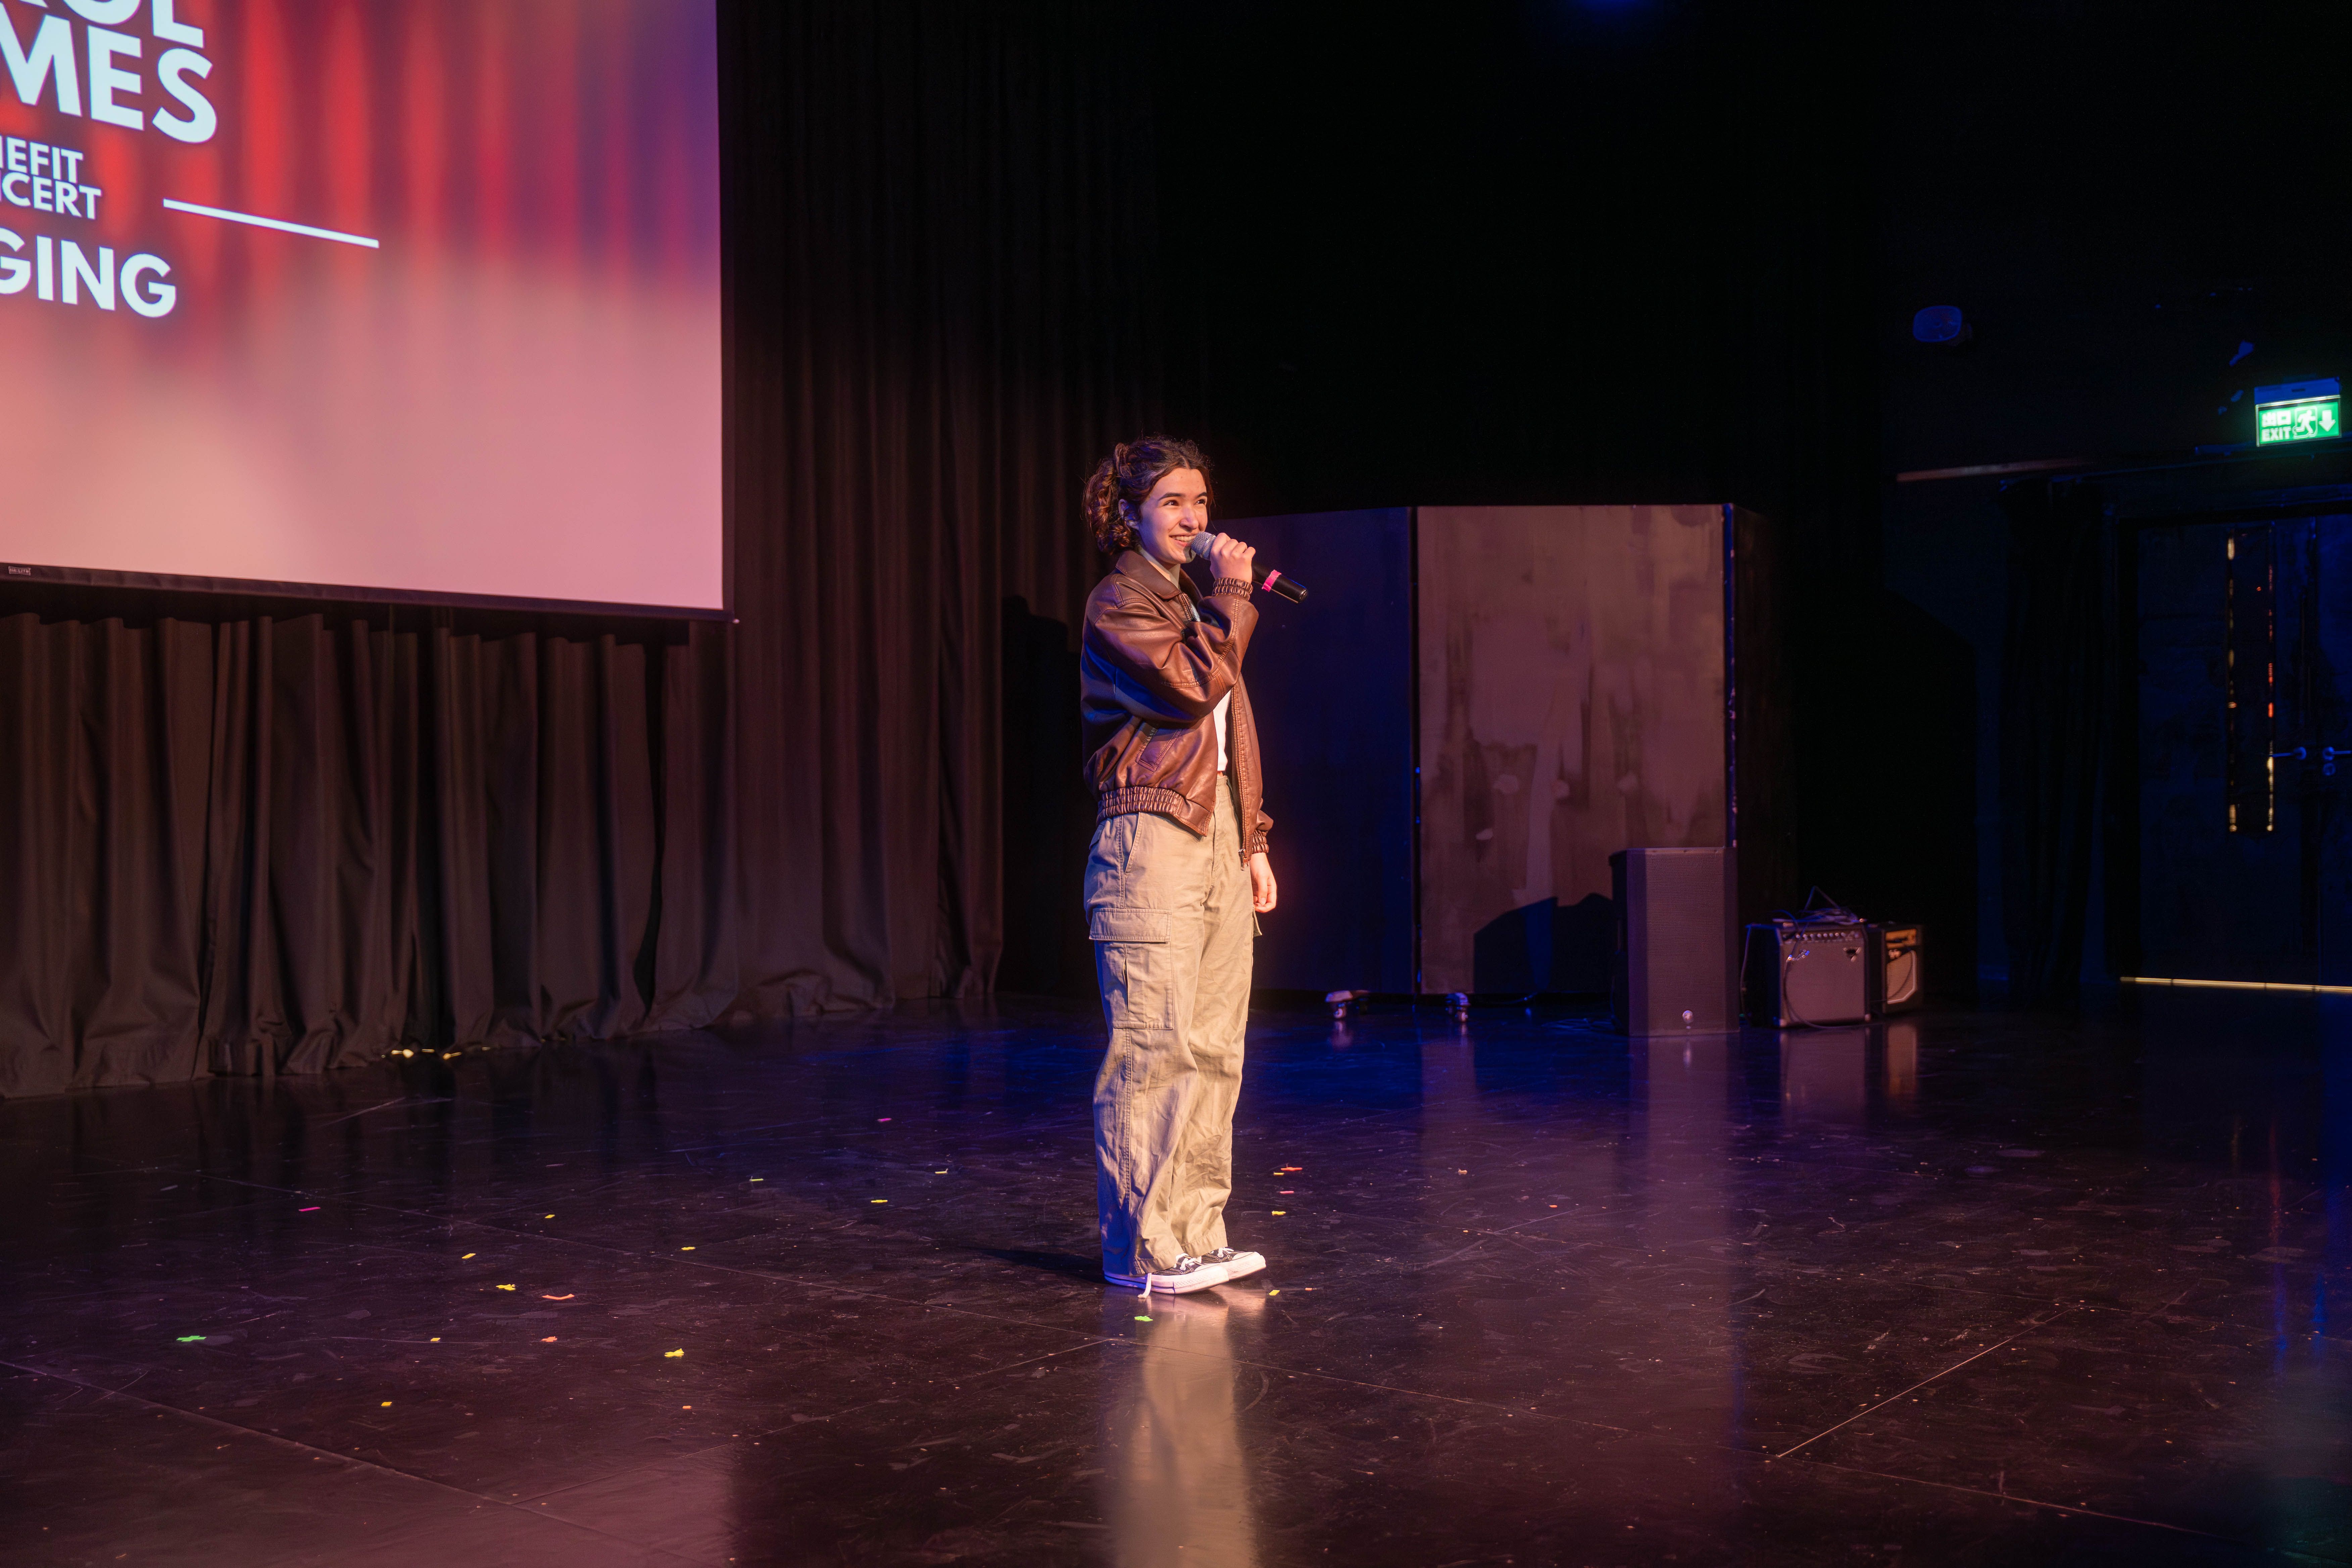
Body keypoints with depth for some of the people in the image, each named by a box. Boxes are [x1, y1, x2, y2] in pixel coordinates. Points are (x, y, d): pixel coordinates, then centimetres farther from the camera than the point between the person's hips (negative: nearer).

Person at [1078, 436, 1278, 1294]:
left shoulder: (1193, 603, 23)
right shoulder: (1118, 603, -4)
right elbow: (1193, 686, -19)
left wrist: (1254, 843, 18)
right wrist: (1232, 596, -8)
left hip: (1219, 839, 9)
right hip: (1152, 835, -8)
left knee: (1214, 1047, 6)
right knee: (1155, 1046, -10)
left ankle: (1196, 1233, 13)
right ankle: (1142, 1247, -4)